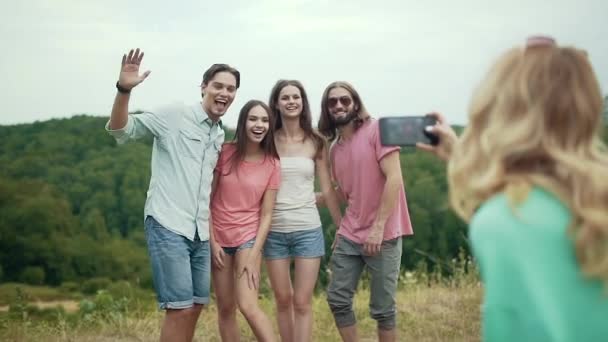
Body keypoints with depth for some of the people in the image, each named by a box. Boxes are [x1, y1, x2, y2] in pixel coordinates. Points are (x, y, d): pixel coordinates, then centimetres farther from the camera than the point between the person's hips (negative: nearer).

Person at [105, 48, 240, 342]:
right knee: (180, 309, -11)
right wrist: (124, 89, -27)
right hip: (168, 226, -7)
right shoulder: (174, 116, -4)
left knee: (195, 307, 10)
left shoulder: (220, 135, 15)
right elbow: (119, 130, -10)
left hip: (201, 232, 7)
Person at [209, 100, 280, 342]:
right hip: (219, 238, 2)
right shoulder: (225, 153, -6)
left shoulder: (272, 164, -6)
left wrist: (253, 257, -12)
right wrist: (212, 241, -6)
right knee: (226, 308, 7)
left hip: (249, 237, -2)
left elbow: (266, 215, -6)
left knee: (248, 306, -18)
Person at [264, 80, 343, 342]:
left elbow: (327, 189, 6)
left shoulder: (316, 143, 3)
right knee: (283, 300, 8)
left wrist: (343, 227, 6)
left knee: (302, 303, -3)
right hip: (274, 230, 1)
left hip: (308, 229, -1)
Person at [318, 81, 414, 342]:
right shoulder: (335, 148, 12)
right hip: (349, 236, 6)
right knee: (337, 299, 6)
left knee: (382, 308, 0)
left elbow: (394, 179, -15)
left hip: (383, 234, -6)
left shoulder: (377, 130, -8)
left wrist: (378, 227, -18)